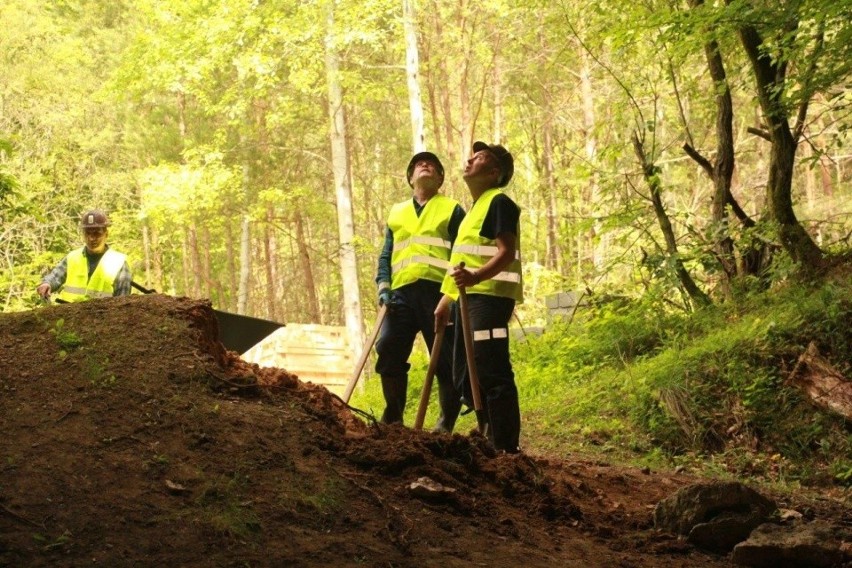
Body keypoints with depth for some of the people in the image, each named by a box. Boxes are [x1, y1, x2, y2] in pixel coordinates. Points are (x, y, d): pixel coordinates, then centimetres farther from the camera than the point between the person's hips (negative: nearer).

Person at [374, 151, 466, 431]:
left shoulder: (452, 209, 12)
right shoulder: (396, 213, 23)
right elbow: (386, 255, 22)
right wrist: (384, 287, 4)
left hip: (438, 291, -3)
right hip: (402, 293, 3)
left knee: (446, 360, -2)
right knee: (388, 351, -8)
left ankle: (446, 423, 6)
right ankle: (393, 416, 3)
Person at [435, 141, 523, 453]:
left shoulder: (499, 202, -6)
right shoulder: (475, 207, 25)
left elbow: (507, 253, -18)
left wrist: (476, 276, -34)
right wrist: (447, 298, 25)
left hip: (489, 297, -11)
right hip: (469, 298, 11)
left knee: (492, 373, -13)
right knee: (467, 376, 12)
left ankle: (506, 448, -12)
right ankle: (488, 440, 18)